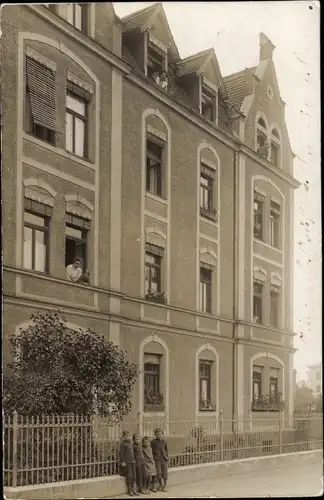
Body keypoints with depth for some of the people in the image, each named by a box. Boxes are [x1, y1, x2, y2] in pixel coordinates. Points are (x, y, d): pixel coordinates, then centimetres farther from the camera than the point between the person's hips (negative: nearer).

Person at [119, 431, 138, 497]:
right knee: (129, 476, -6)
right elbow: (121, 453, -13)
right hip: (126, 462, -7)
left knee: (134, 476, 5)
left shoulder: (131, 443, 13)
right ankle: (129, 490, 6)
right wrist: (122, 462, -17)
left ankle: (133, 489, 15)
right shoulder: (123, 444, -10)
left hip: (132, 462, 7)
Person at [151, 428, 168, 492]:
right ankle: (161, 485, 18)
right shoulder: (153, 442, -4)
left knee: (165, 472, 2)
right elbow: (151, 451, 0)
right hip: (157, 459, -2)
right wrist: (154, 457, -8)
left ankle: (165, 486, 13)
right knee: (159, 472, -4)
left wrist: (167, 456, 7)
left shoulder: (164, 441, 6)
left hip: (164, 459, 2)